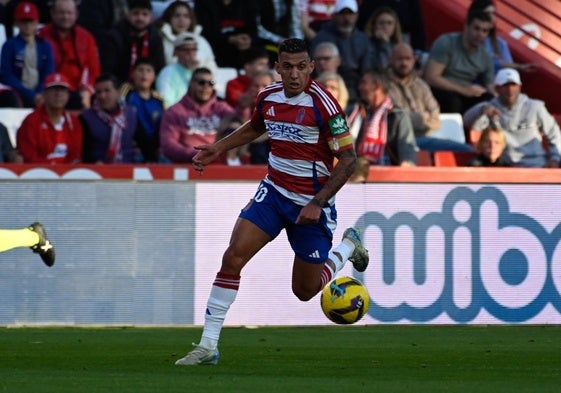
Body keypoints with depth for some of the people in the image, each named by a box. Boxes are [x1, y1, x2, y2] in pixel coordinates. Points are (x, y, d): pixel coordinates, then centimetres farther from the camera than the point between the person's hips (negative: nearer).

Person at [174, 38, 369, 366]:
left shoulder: (322, 104, -19)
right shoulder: (269, 97, -1)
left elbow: (349, 159, -16)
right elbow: (254, 128, 24)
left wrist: (317, 203, -21)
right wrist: (217, 149, 12)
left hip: (312, 203, -4)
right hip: (274, 191, 4)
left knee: (305, 291, 6)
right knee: (234, 256, -16)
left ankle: (349, 247, 36)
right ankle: (208, 345, -11)